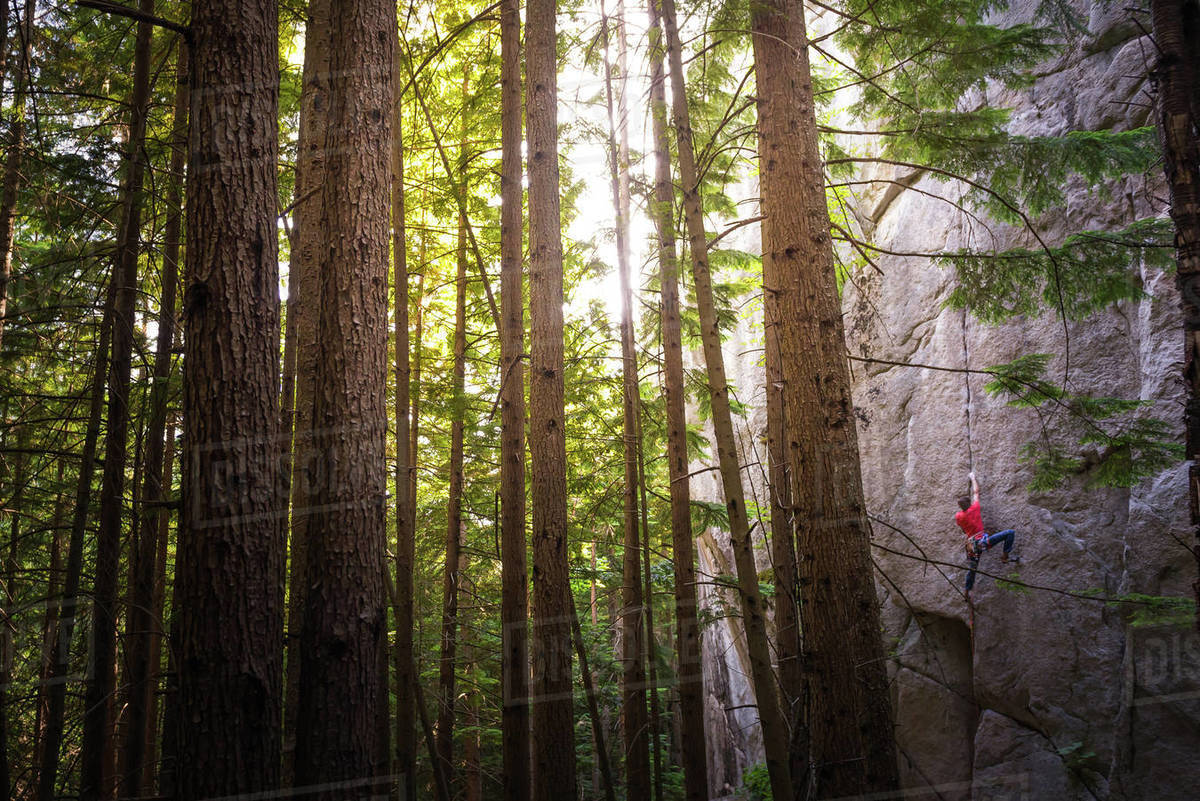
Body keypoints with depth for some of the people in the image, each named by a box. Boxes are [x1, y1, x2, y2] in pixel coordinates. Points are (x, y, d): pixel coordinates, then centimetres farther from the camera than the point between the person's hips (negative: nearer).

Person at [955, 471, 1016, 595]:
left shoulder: (958, 516, 3)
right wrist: (972, 477, 25)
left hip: (971, 546, 5)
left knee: (972, 569, 19)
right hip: (982, 541, -5)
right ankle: (1005, 556, -6)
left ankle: (967, 592, 22)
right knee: (1010, 533, -1)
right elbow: (976, 492, 12)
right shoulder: (975, 508, -3)